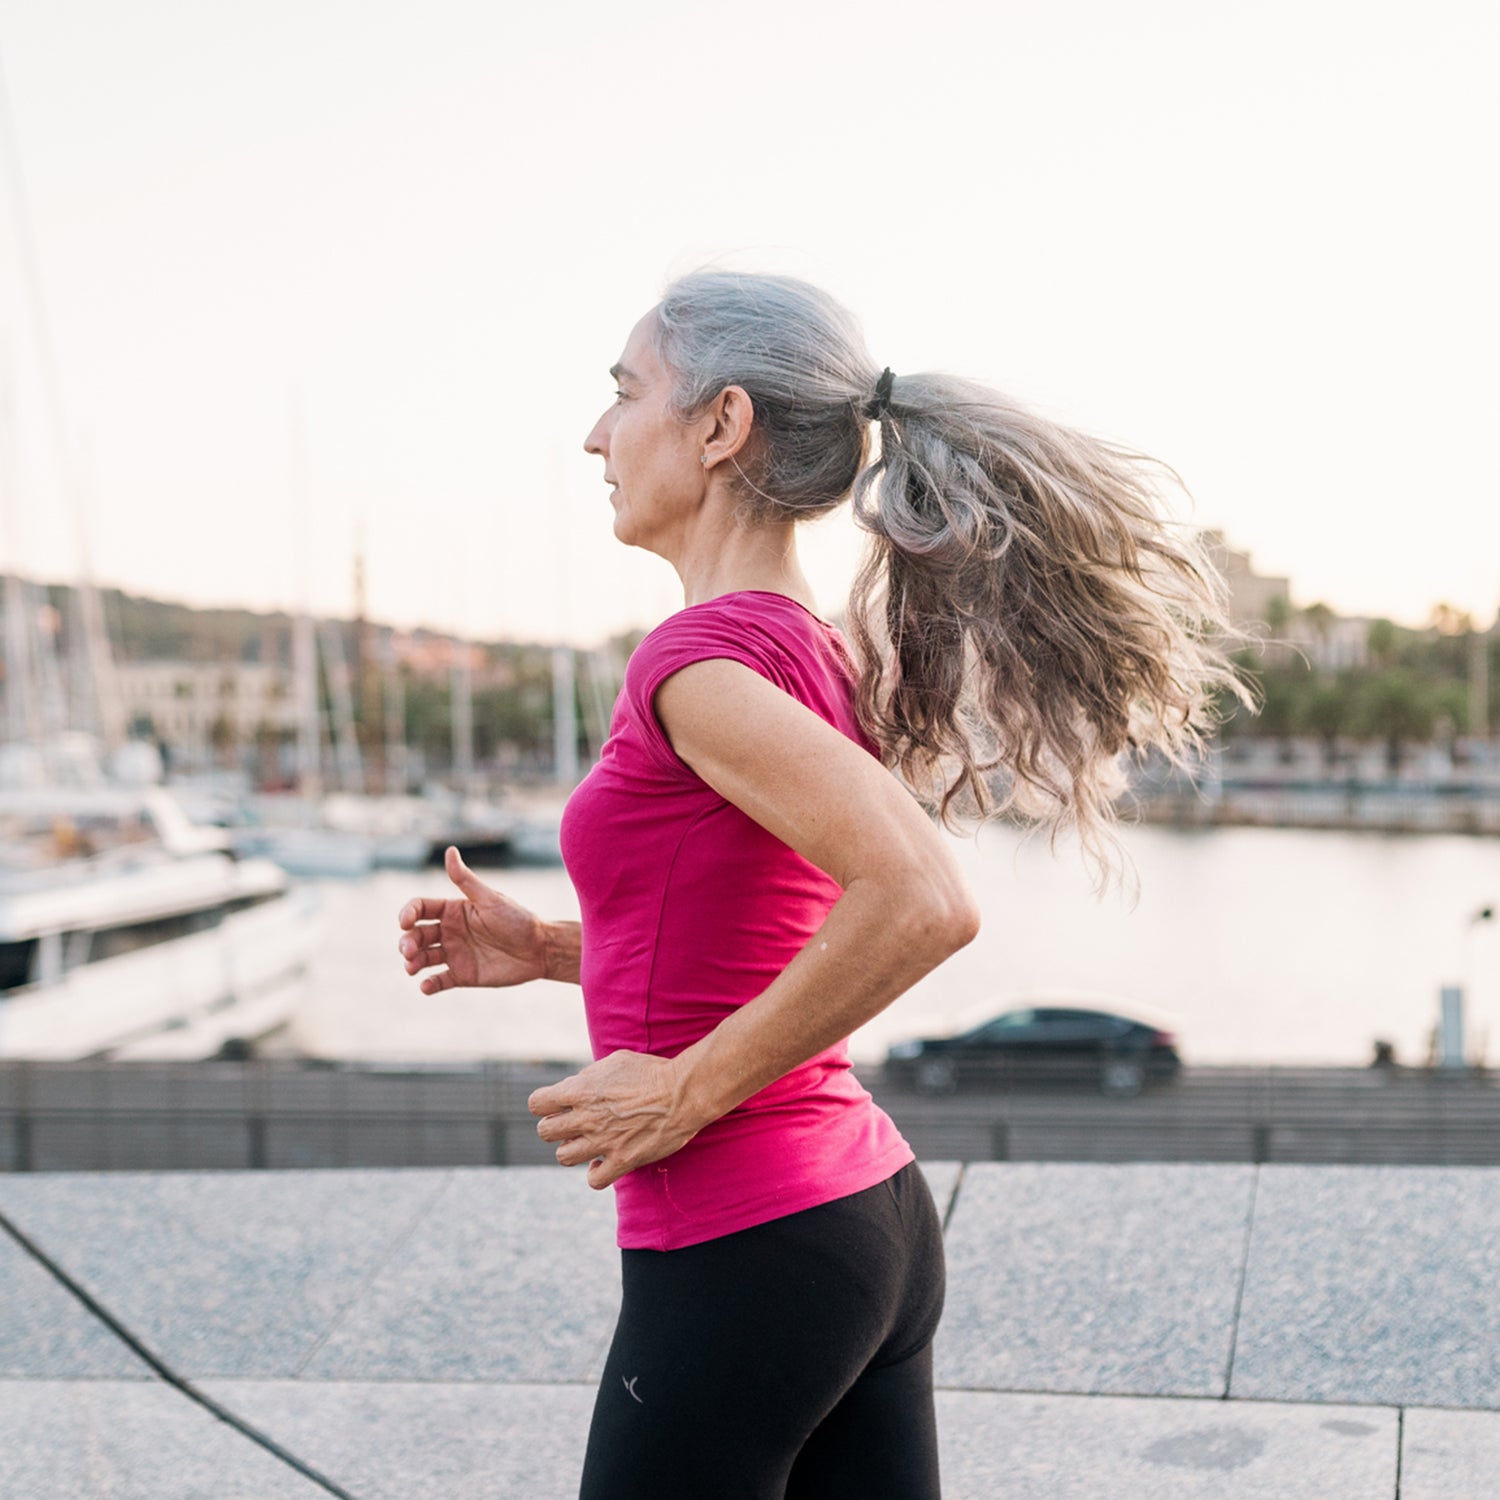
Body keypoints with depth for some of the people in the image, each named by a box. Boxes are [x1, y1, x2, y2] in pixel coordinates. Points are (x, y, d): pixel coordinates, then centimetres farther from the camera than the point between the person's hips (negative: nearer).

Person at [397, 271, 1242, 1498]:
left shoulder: (706, 655, -18)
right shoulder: (824, 658, 9)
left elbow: (921, 902, -30)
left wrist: (691, 1088, -20)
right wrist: (549, 948, 14)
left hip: (739, 1255, -8)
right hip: (870, 1223, 8)